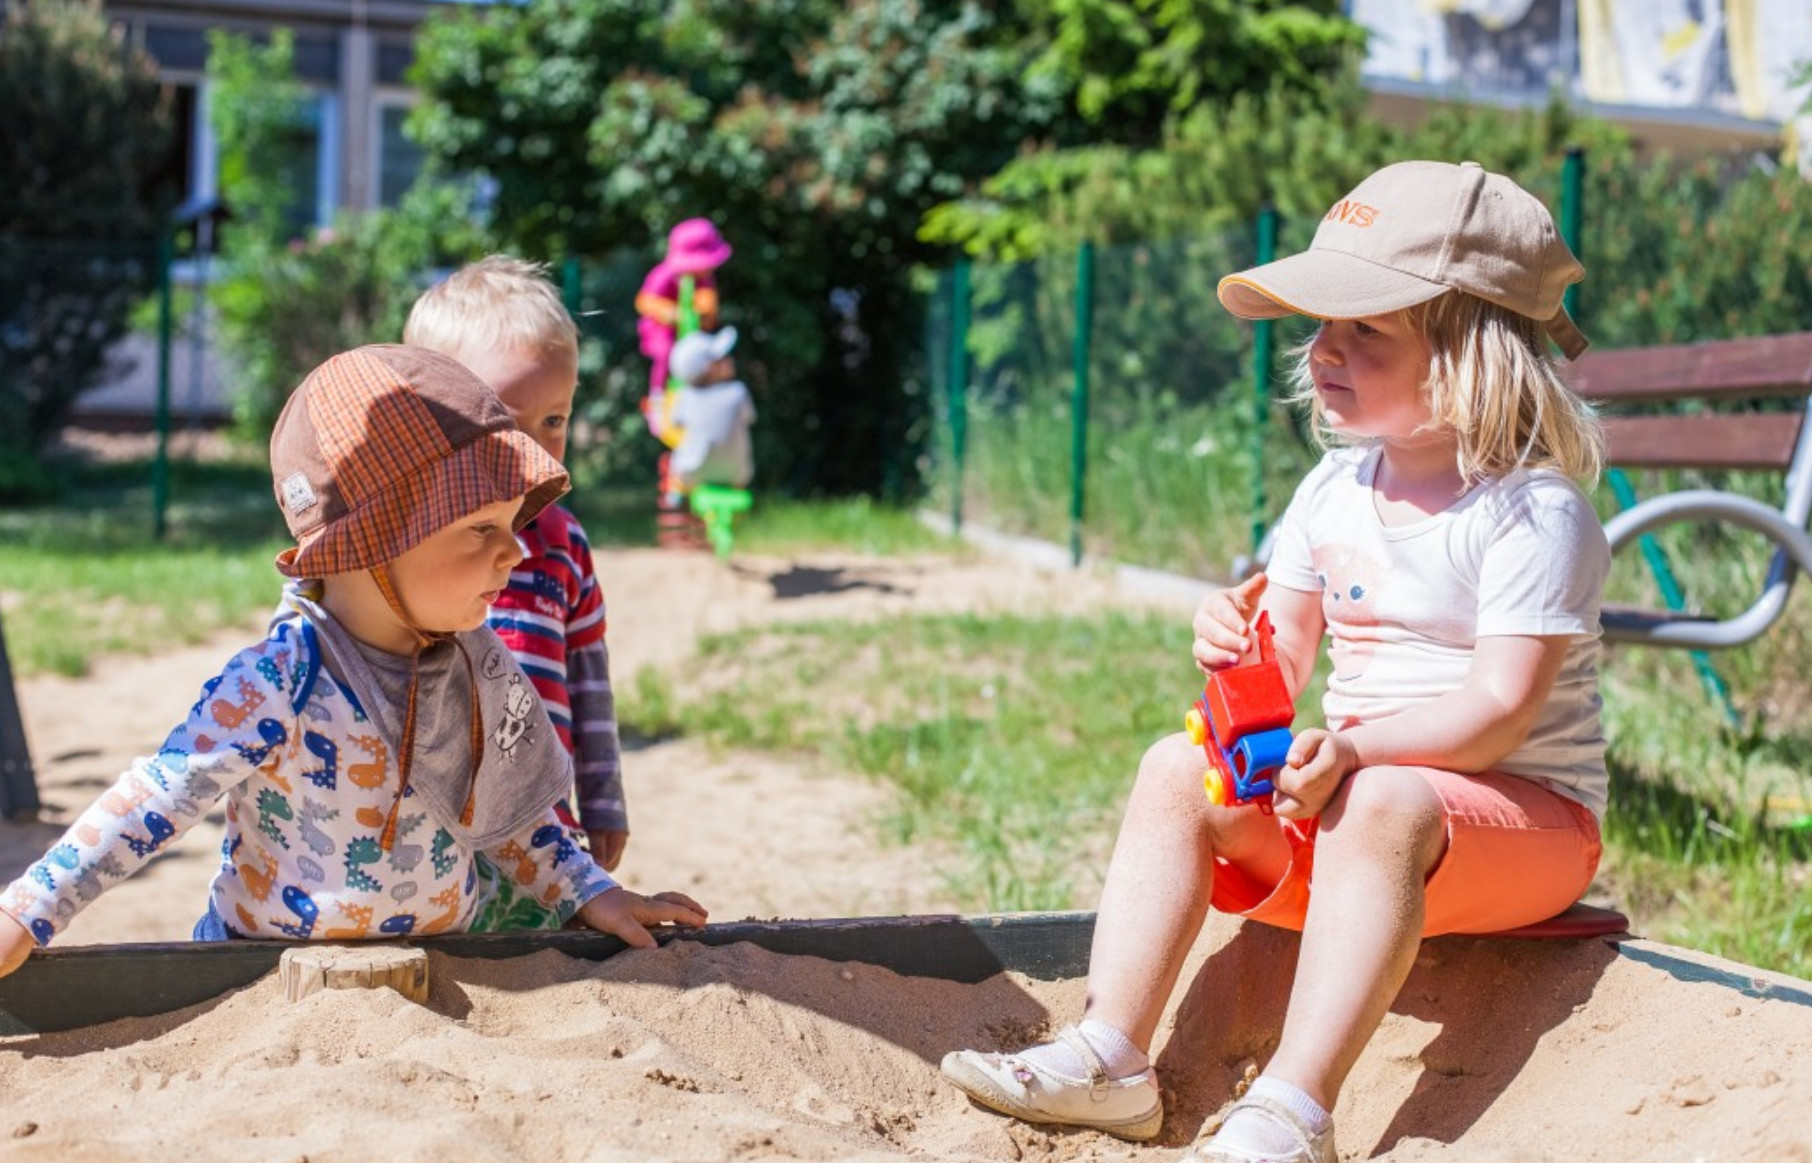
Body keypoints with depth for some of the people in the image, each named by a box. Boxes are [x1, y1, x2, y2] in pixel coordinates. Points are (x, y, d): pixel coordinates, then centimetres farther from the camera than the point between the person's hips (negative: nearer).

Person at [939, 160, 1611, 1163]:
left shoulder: (1533, 514, -14)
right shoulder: (1335, 490, 9)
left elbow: (1502, 708, -23)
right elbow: (1287, 664, 11)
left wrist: (1359, 751, -37)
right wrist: (1239, 643, -14)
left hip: (1526, 808, -7)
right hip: (1353, 775, 7)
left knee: (1383, 807, -37)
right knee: (1176, 768, -10)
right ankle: (1109, 1056, -15)